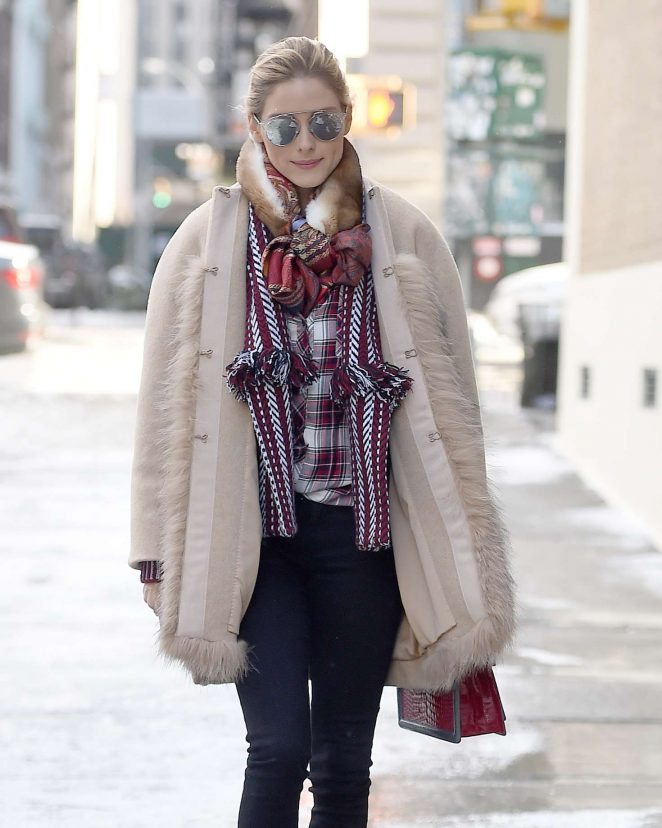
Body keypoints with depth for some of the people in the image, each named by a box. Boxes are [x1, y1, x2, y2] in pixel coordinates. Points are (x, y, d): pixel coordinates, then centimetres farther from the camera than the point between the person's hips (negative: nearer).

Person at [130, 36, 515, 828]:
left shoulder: (402, 236, 2)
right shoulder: (209, 239, 2)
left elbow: (450, 396, 5)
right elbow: (168, 403, 4)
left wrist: (466, 559, 4)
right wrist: (162, 555, 1)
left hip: (362, 531, 1)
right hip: (252, 534, -1)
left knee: (344, 763, 8)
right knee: (278, 749, -8)